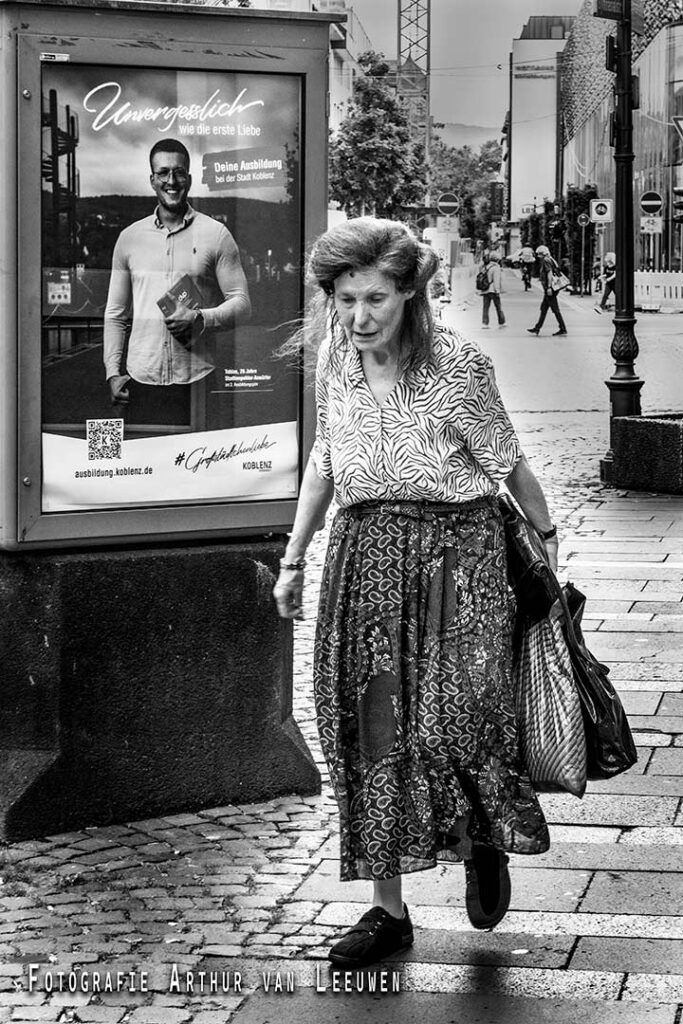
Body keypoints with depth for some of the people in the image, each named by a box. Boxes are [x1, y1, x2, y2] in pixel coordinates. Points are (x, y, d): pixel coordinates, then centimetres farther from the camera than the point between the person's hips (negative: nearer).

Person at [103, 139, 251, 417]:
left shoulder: (216, 235, 4)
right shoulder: (129, 238, 12)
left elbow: (241, 302, 2)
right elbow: (115, 314, 15)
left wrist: (201, 319, -16)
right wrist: (113, 372, 5)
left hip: (198, 379, -2)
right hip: (142, 380, 2)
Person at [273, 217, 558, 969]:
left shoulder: (457, 365, -12)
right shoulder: (335, 358, 4)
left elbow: (507, 464, -1)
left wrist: (547, 534, 8)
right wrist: (293, 559, 18)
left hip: (454, 552, -5)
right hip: (363, 554, 5)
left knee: (454, 713, -14)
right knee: (368, 730, 3)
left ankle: (485, 839, 20)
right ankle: (388, 910, 13)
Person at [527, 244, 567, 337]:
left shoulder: (546, 261, -11)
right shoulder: (549, 260, 18)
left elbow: (550, 273, -21)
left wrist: (549, 287, -24)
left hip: (549, 289, -10)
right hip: (548, 289, 10)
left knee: (555, 309, -7)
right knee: (543, 309, 12)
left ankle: (563, 329, -4)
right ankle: (537, 328, 15)